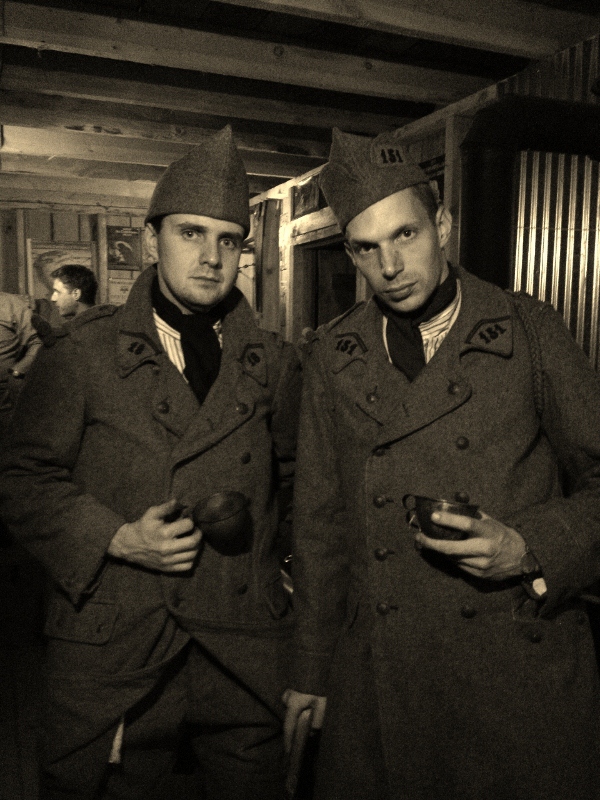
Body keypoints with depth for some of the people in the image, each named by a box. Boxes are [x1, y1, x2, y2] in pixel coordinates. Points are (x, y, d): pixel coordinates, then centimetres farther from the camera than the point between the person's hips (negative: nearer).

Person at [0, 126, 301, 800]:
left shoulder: (275, 364, 3)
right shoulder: (81, 354, -4)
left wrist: (290, 561, 3)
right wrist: (116, 539, -13)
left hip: (246, 653, 3)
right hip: (109, 652, -2)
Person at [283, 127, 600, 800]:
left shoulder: (530, 332, -5)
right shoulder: (331, 356, 1)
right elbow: (319, 519, 4)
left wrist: (531, 547, -17)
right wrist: (312, 670, 7)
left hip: (521, 676, -1)